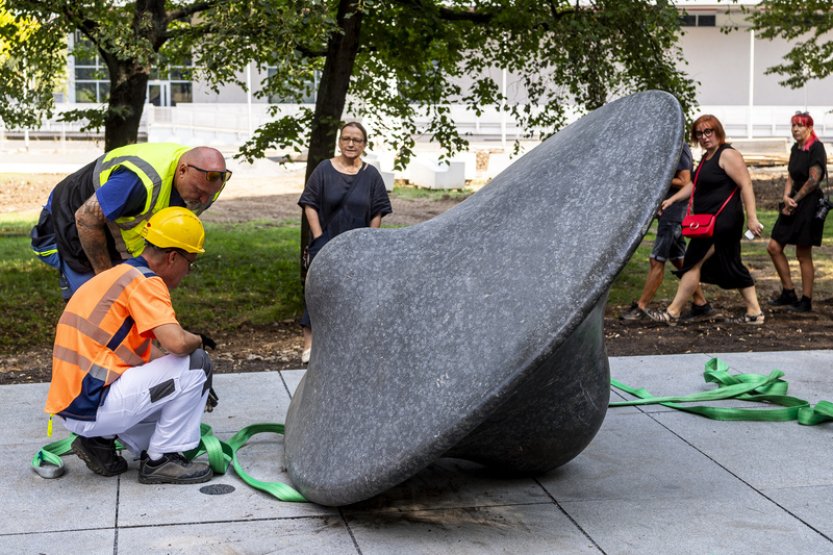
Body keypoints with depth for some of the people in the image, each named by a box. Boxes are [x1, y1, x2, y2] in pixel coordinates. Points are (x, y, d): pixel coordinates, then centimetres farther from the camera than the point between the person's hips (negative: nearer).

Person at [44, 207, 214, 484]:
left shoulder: (119, 274, 19)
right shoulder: (145, 281, -12)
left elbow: (147, 351, 28)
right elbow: (177, 342, -26)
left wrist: (198, 390, 27)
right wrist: (197, 340, -2)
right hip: (93, 406, -10)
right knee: (195, 363, -7)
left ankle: (100, 441, 13)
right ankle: (160, 460, 1)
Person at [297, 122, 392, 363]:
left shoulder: (371, 175, 2)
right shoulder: (324, 170, -3)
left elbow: (378, 212, 4)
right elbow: (310, 205, -3)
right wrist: (319, 238, -8)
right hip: (326, 244, -2)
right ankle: (309, 343, -6)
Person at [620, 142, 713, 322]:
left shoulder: (679, 149, -14)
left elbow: (685, 183, -19)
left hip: (673, 214, -10)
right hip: (671, 214, 10)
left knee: (656, 261, -6)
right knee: (679, 260, 14)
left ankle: (640, 309, -3)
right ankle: (701, 304, 19)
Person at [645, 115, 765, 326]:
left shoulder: (727, 155, -12)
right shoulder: (706, 157, 17)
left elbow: (746, 185, -18)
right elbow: (695, 185, 28)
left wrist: (751, 217, -25)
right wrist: (672, 199, 20)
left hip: (721, 220, -10)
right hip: (710, 221, 10)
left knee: (693, 263, -7)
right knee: (732, 267, 11)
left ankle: (672, 313, -1)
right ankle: (754, 312, 15)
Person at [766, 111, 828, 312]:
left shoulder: (816, 147, -11)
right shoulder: (796, 149, 14)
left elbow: (814, 180, -16)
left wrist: (795, 200, -10)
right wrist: (786, 197, -5)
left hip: (809, 204, -9)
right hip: (794, 204, 9)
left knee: (803, 255, -3)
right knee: (774, 247, 5)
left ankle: (806, 301, 7)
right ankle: (788, 293, 14)